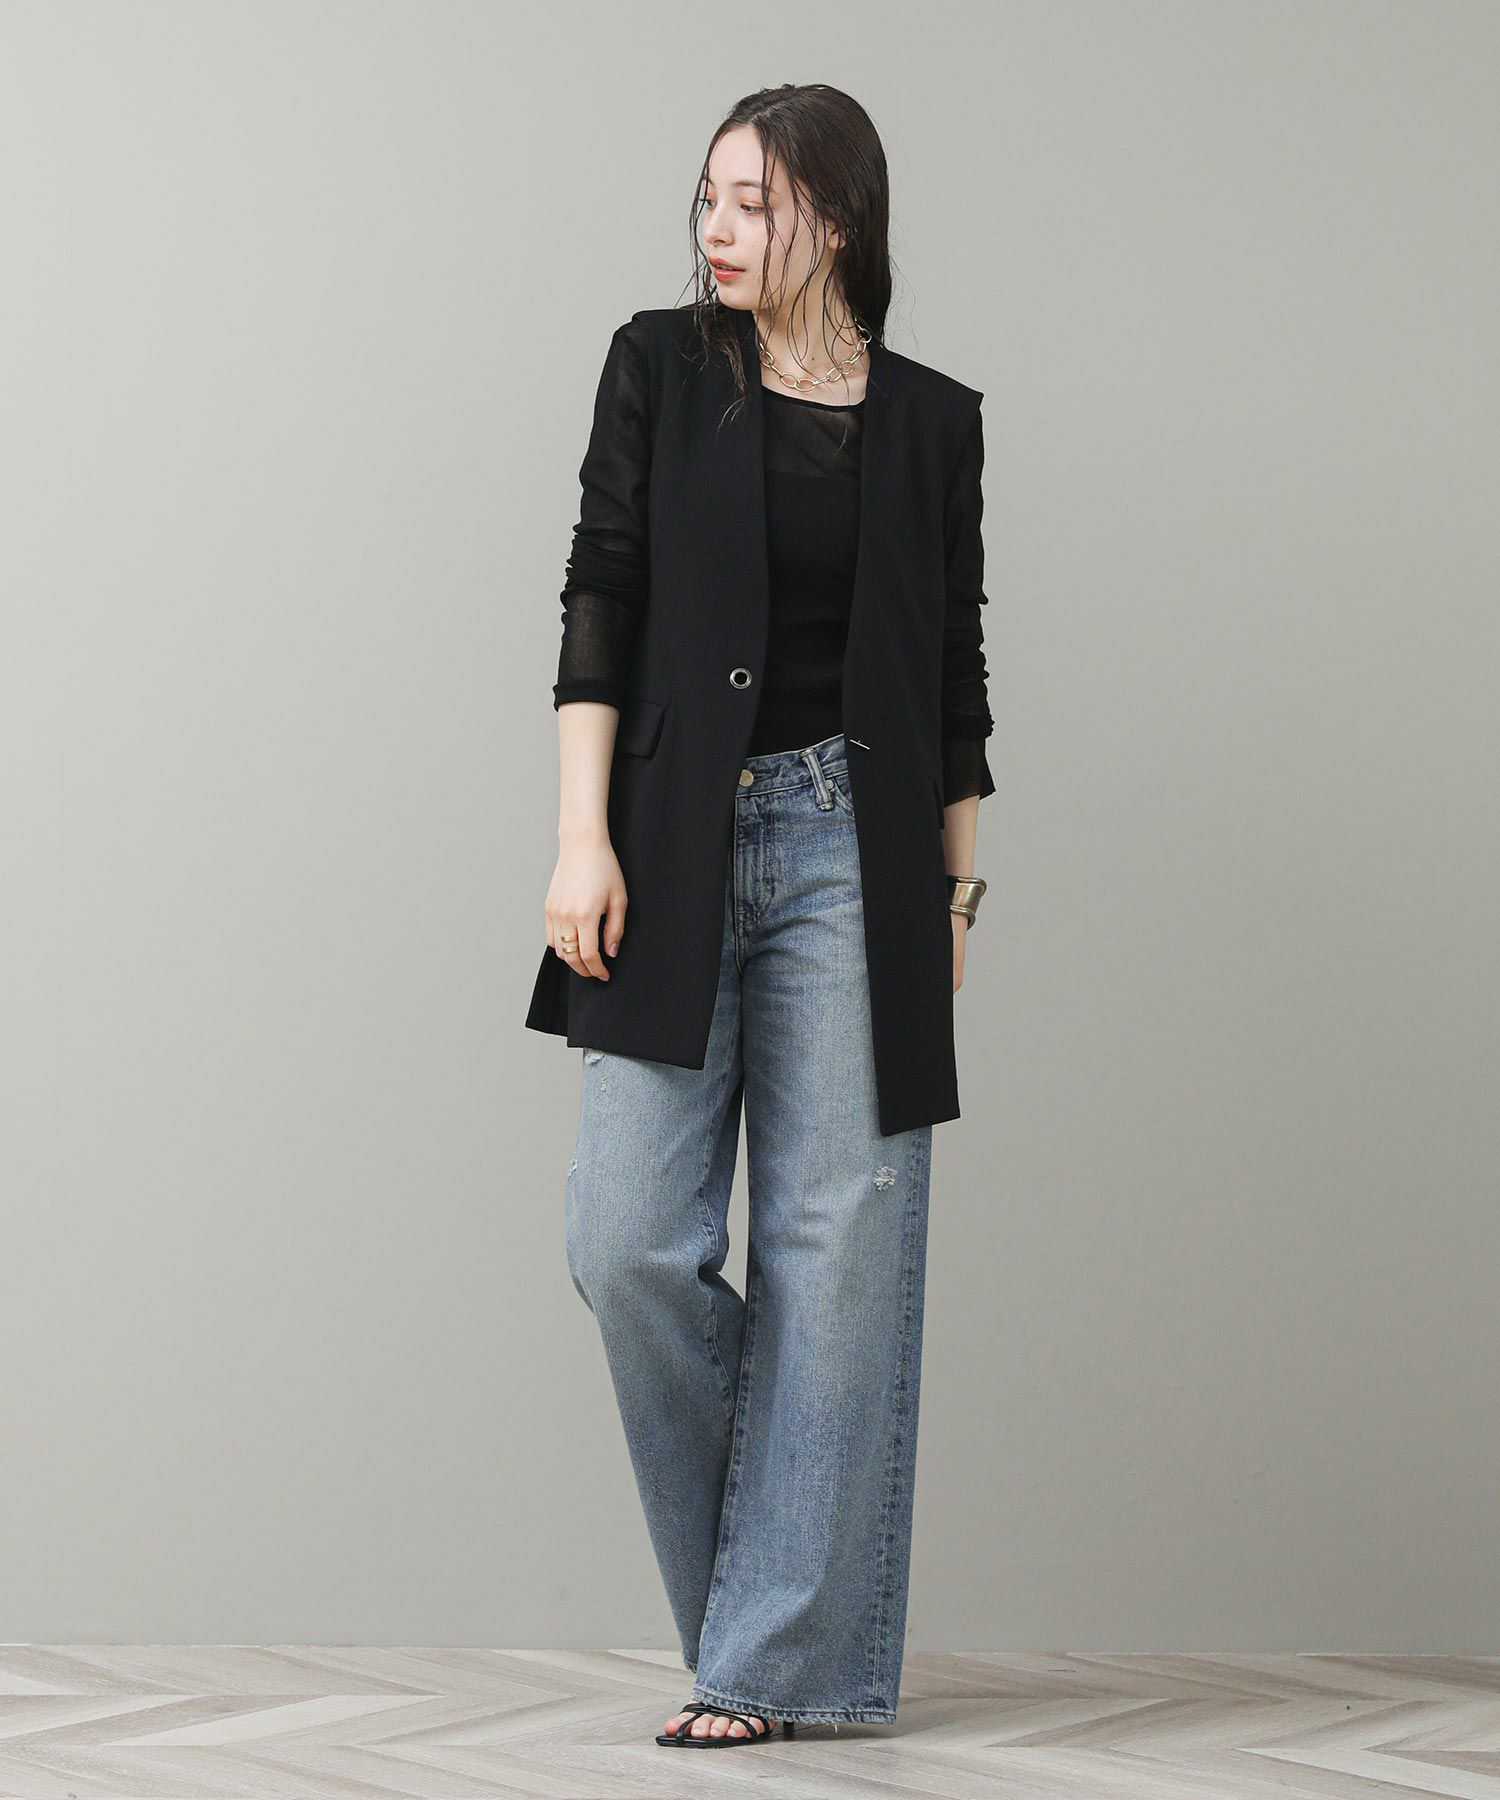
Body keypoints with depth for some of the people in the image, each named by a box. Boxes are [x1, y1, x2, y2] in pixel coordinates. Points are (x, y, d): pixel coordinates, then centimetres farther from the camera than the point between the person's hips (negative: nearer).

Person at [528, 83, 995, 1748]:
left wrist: (959, 885, 7)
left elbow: (954, 665, 11)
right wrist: (582, 835, -8)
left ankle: (785, 1654, 6)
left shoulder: (930, 420, 7)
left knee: (838, 1247, -2)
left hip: (854, 856, 0)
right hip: (680, 849, 0)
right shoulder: (659, 367, 6)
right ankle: (755, 1590, 16)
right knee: (628, 1241, -6)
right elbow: (600, 599, 1)